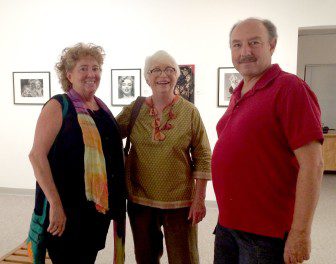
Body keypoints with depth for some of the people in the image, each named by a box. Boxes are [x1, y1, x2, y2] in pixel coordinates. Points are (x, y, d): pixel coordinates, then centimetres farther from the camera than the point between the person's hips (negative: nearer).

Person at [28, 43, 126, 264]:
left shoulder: (103, 108, 8)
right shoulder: (58, 106, -10)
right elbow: (37, 156, -16)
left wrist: (117, 201, 12)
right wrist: (55, 204, -22)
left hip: (100, 205, 6)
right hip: (67, 208, -6)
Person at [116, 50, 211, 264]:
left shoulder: (190, 112, -6)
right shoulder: (134, 110, -1)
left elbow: (202, 158, -5)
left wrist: (199, 198, -8)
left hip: (180, 202, -2)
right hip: (140, 200, 2)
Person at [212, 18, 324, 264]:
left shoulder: (289, 88, -15)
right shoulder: (238, 94, 9)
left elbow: (312, 164, -19)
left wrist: (300, 233, -19)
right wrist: (225, 216, 15)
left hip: (266, 234, -7)